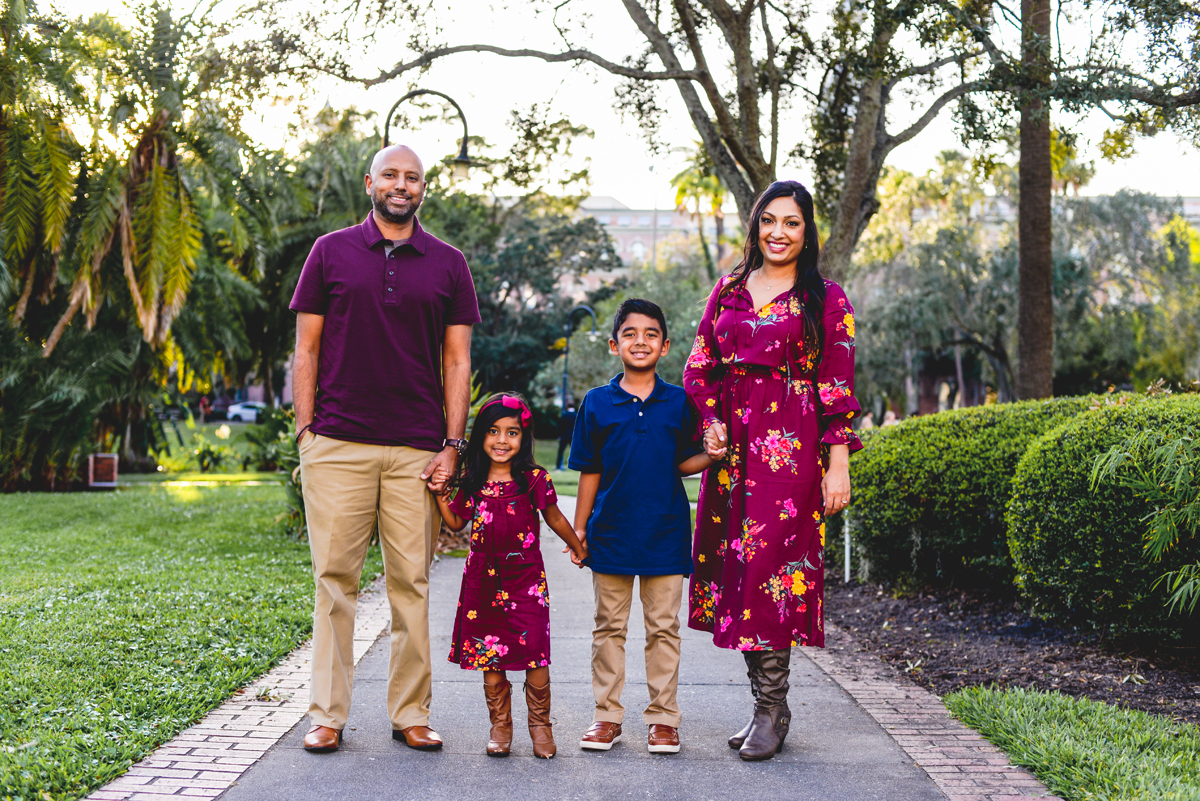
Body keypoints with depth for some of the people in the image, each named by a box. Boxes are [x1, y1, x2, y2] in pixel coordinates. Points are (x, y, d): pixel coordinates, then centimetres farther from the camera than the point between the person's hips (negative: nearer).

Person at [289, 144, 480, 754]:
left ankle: (410, 713, 12)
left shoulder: (448, 264, 11)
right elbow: (306, 349, 8)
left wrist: (452, 444, 1)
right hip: (337, 445, -1)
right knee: (335, 578, 0)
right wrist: (305, 430, -1)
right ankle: (327, 714, 9)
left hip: (417, 449, 1)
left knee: (411, 583, 3)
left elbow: (457, 360, 9)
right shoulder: (331, 252, 9)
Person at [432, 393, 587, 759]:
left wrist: (578, 547, 19)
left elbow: (554, 518, 9)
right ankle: (500, 726, 20)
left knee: (535, 655, -6)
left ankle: (540, 725, 11)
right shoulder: (471, 480, 4)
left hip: (525, 578, -3)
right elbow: (457, 523, 14)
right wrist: (440, 494, 2)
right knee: (490, 656, 7)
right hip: (484, 581, 3)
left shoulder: (534, 479, -5)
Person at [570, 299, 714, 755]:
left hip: (665, 533, 0)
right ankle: (607, 716, 18)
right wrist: (578, 529, 4)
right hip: (611, 533, 0)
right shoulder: (597, 404, 2)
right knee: (609, 626, 8)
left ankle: (663, 718, 14)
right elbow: (589, 473, 5)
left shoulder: (679, 403, 3)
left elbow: (684, 464, 7)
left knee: (663, 627, 5)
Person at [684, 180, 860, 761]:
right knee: (735, 562, 4)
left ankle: (772, 709, 0)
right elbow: (699, 366, 15)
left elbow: (839, 386, -1)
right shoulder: (729, 290, 14)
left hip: (791, 447, -4)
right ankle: (765, 704, 14)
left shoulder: (826, 299, 3)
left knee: (771, 561, -10)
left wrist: (838, 463, -8)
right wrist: (711, 421, -2)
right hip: (731, 446, 5)